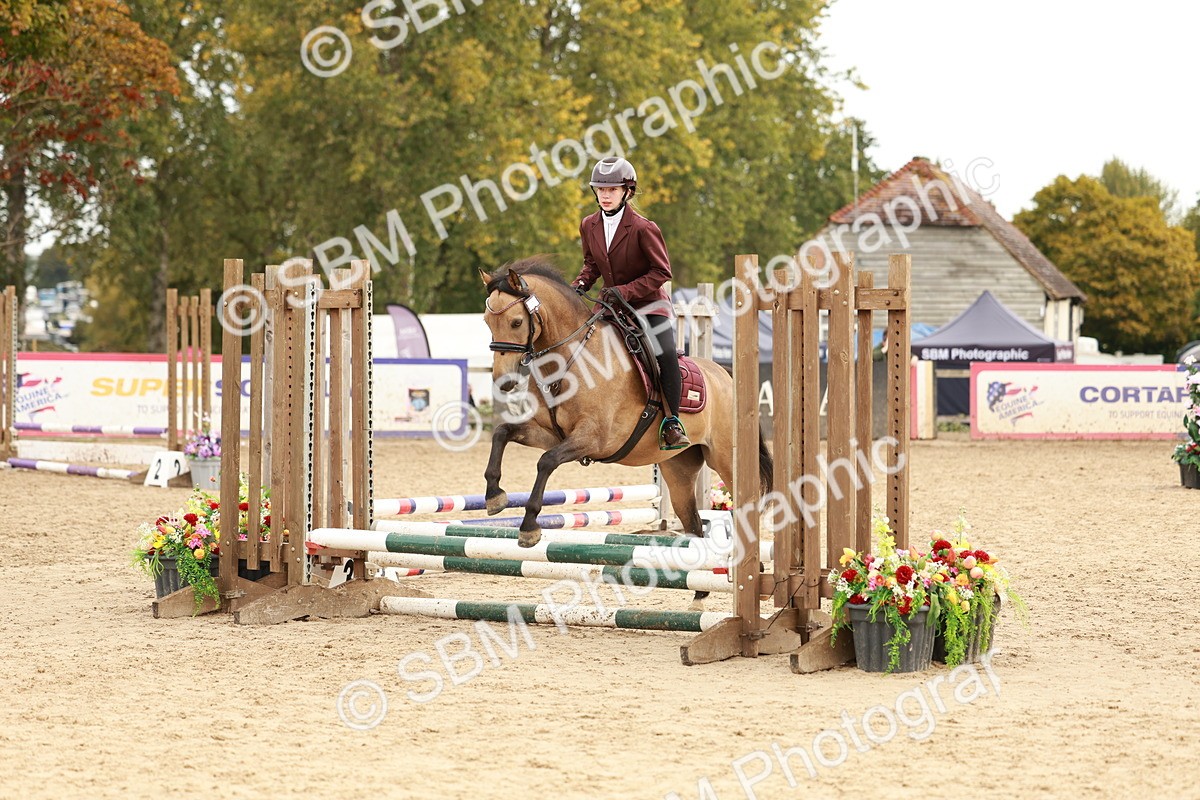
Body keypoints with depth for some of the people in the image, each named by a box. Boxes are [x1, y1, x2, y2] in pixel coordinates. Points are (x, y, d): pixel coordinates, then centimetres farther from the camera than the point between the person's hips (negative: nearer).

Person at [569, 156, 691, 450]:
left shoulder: (643, 228, -18)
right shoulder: (589, 226, 0)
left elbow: (661, 272, -16)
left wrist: (625, 291, -25)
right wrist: (580, 285, -6)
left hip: (649, 304, -6)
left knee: (665, 354, -27)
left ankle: (672, 423, -17)